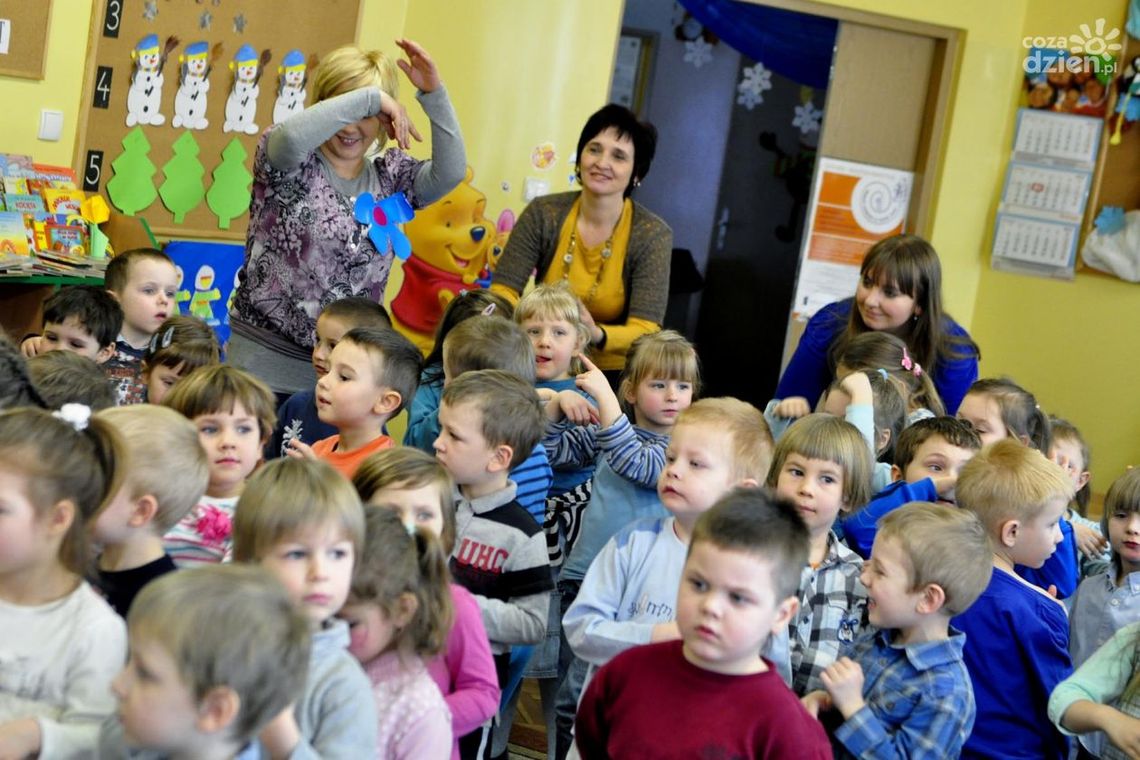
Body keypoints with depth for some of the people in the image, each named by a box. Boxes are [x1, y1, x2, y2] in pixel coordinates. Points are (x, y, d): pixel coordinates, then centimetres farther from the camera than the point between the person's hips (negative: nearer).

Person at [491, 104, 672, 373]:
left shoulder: (653, 235, -9)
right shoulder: (542, 214, -4)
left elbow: (645, 331, -15)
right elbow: (501, 292, -5)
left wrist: (597, 335, -36)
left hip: (610, 373, -1)